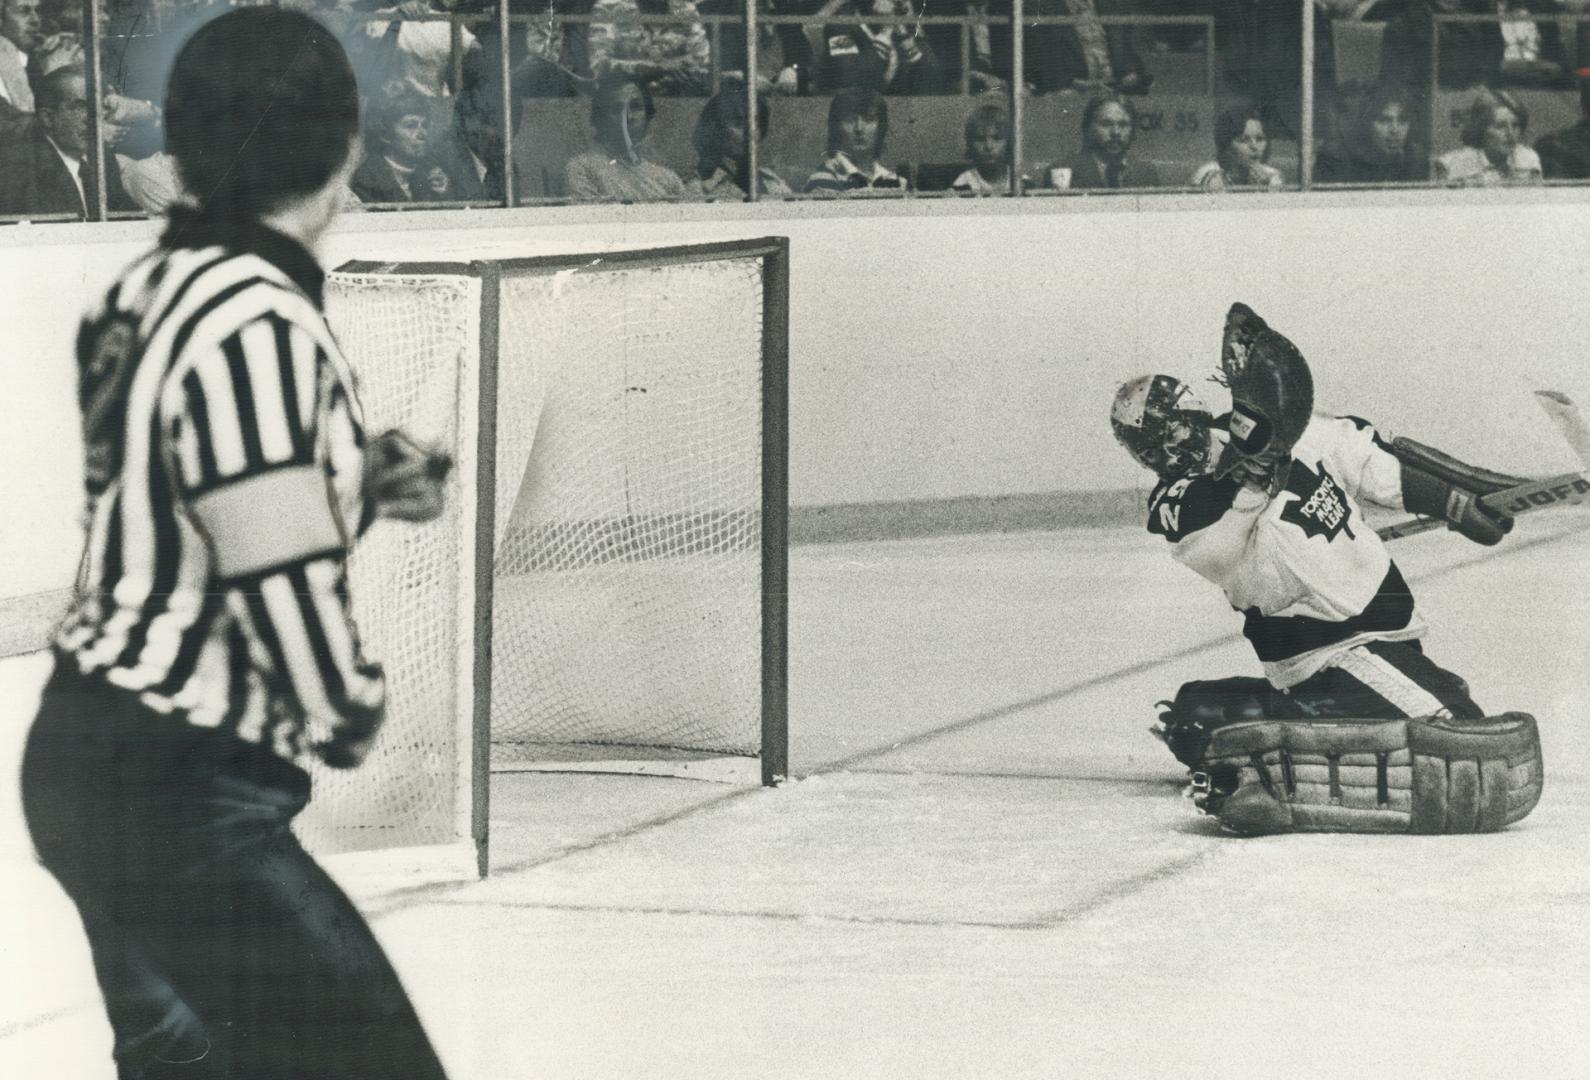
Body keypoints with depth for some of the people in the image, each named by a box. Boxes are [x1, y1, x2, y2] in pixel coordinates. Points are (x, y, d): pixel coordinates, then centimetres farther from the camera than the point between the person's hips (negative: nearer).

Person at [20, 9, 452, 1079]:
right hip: (178, 793, -10)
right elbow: (280, 577, -23)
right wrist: (351, 718, -5)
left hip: (93, 755, 10)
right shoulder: (257, 322, -22)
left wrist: (356, 486, 11)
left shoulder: (155, 289, 7)